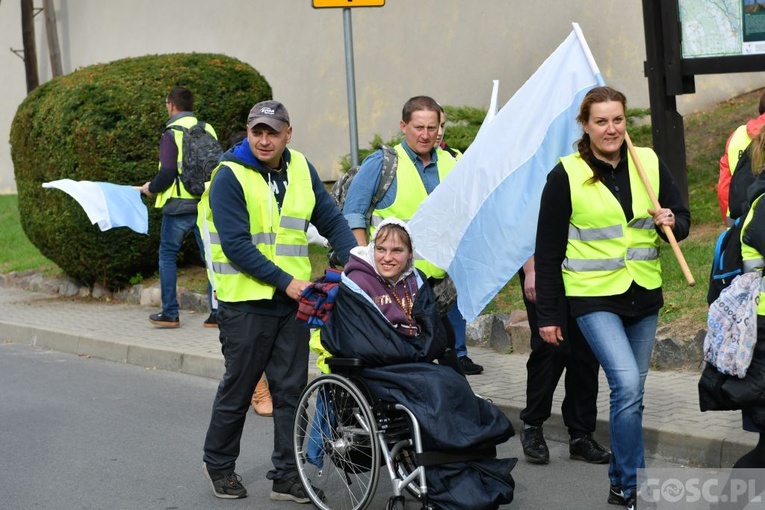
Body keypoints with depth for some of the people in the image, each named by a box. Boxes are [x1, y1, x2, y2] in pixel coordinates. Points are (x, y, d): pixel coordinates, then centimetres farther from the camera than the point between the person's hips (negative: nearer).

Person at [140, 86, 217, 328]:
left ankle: (170, 313, 9)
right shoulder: (208, 129, 7)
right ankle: (218, 312, 3)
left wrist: (151, 187, 3)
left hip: (178, 204, -4)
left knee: (168, 254, 9)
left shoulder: (172, 133, -9)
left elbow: (167, 172, -15)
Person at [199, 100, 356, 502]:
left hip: (293, 299, 5)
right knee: (238, 389, 7)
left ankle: (286, 476, 15)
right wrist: (285, 280, -19)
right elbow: (236, 245, -17)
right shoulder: (230, 176, -10)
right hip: (246, 301, -5)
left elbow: (331, 220, 10)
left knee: (290, 389, 6)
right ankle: (219, 464, 27)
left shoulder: (301, 170, 7)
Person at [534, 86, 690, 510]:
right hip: (594, 297, -4)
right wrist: (548, 313, -4)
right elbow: (548, 250, -4)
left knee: (630, 391, 12)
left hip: (644, 295, 4)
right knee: (627, 386, -18)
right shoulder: (566, 175, -7)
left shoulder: (649, 164, 3)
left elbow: (682, 218, 11)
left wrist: (670, 223, -14)